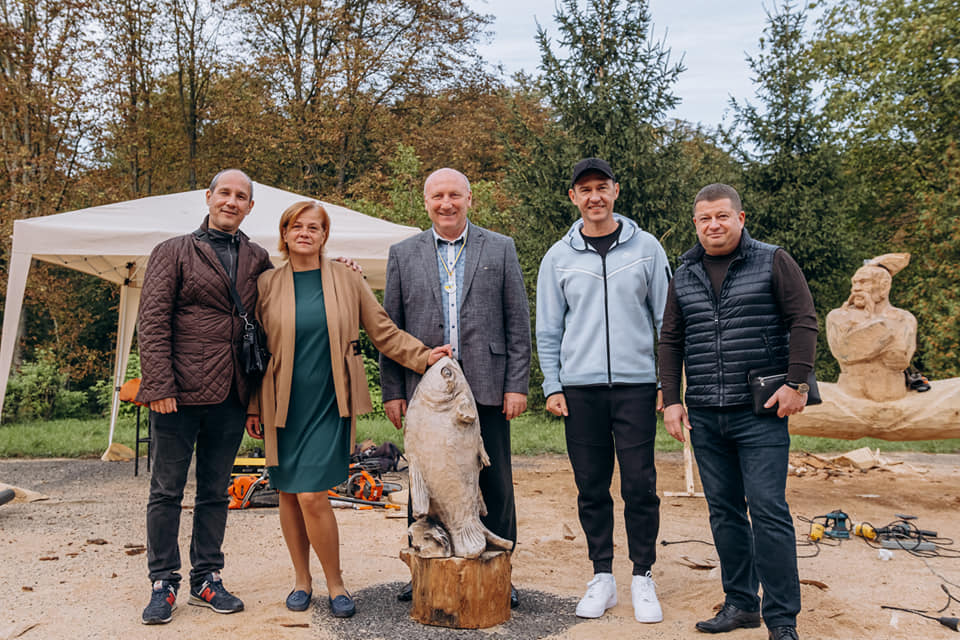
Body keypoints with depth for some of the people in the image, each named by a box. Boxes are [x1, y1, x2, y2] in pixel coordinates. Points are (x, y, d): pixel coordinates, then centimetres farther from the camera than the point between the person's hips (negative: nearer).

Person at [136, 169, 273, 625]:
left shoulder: (258, 260, 12)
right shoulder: (174, 252, 3)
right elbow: (153, 321, -4)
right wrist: (159, 386, -13)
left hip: (231, 397, 3)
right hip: (179, 395, -3)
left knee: (215, 492, 12)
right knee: (167, 490, 5)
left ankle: (207, 579, 23)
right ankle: (163, 583, 17)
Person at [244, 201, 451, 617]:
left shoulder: (347, 280, 3)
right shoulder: (267, 285, 5)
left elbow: (384, 332, 6)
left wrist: (424, 356, -8)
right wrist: (253, 407, 7)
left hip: (328, 404, -2)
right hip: (283, 407, 2)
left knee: (312, 495, -9)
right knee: (288, 495, 8)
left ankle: (335, 584, 11)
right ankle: (302, 579, 28)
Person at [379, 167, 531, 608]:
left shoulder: (500, 249, 6)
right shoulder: (403, 254, 9)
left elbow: (517, 322, 4)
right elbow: (390, 329, 8)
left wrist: (517, 385, -3)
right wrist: (392, 391, 3)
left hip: (486, 387, -1)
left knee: (494, 484, 5)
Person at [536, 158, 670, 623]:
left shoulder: (646, 248, 6)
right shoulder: (558, 257, 7)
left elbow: (666, 318, 7)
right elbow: (548, 330, 9)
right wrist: (552, 386, 2)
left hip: (636, 384, -1)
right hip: (580, 387, 1)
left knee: (640, 485, 0)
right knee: (592, 488, 7)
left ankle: (643, 577, 15)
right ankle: (602, 577, 20)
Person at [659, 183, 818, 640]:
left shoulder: (772, 262, 1)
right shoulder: (684, 276, 12)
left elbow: (803, 321, -2)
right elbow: (671, 342, 14)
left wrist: (796, 383, -11)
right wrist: (671, 400, 7)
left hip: (760, 414, -4)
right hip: (704, 418, 4)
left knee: (768, 511, -5)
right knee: (724, 512, 10)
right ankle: (740, 603, 23)